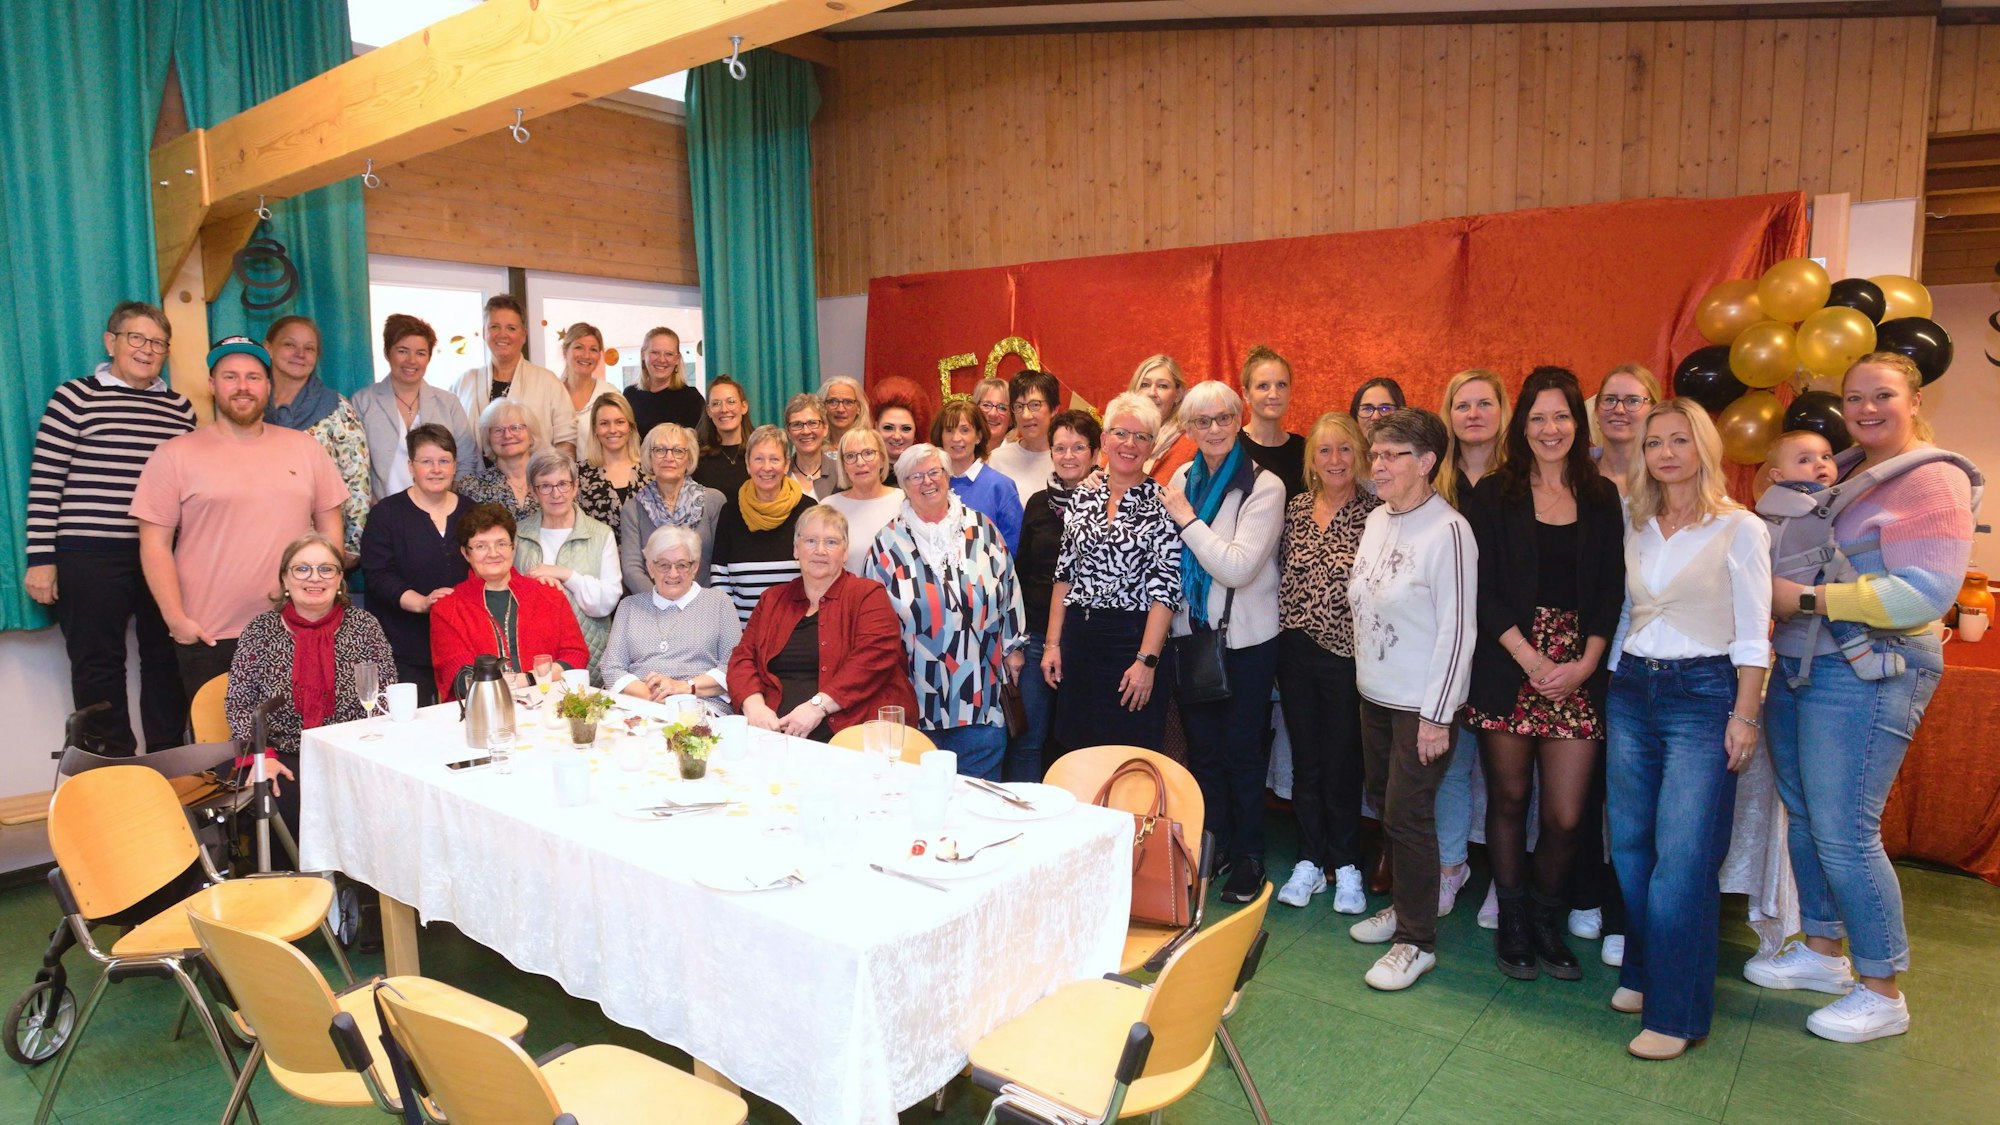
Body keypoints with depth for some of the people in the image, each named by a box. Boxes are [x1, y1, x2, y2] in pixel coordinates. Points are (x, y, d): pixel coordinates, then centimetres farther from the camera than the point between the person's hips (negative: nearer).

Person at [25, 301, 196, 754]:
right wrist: (41, 558, -7)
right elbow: (44, 483, -3)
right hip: (91, 559, -3)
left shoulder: (181, 407, 10)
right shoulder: (75, 398, -1)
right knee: (99, 666, 5)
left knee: (167, 661, 8)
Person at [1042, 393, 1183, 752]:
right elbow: (1064, 573, 10)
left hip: (1134, 639, -4)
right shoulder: (1084, 494, 6)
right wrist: (1053, 643, 7)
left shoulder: (1161, 503, -8)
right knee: (1076, 758, 13)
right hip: (1078, 637, 5)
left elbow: (1166, 588, -11)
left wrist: (1147, 660, -16)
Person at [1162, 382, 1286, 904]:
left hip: (1246, 639, -5)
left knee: (1242, 751, 6)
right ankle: (1210, 847, 31)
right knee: (1202, 747, 15)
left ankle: (1248, 855, 23)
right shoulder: (1182, 478, 4)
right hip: (1192, 631, 5)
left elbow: (1238, 567, -23)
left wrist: (1187, 518, -17)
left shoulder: (1264, 486, -13)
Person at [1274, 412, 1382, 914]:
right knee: (1305, 761, 12)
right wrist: (1281, 637, 7)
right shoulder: (1296, 507, 6)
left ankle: (1345, 866, 24)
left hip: (1347, 654, -4)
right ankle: (1309, 861, 26)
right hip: (1296, 651, 4)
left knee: (1342, 764, 6)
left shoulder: (1376, 512, -7)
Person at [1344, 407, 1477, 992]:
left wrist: (1436, 715, -17)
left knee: (1407, 814, -1)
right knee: (1385, 805, 16)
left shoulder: (1447, 531, -18)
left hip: (1421, 703, -7)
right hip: (1375, 693, 7)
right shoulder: (1377, 520, 5)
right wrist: (1365, 676, 13)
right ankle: (1403, 905, 35)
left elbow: (1456, 629, -18)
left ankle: (1416, 941, 15)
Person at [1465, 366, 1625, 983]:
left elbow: (1612, 591, 6)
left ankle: (1547, 920, 24)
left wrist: (1586, 663, -7)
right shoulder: (1493, 495, 2)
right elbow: (1483, 590, -4)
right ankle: (1512, 921, 24)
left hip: (1578, 674, 2)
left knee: (1566, 816, 0)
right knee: (1508, 798, 7)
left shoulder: (1602, 498, 10)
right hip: (1507, 670, -2)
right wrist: (1531, 658, -12)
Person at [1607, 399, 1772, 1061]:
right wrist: (1604, 675, 7)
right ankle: (1642, 973, 26)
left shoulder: (1740, 529, -4)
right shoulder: (1637, 529, 10)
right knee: (1630, 845, 10)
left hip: (1704, 695, -5)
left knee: (1682, 859, -6)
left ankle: (1676, 1012, 5)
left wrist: (1745, 716, -10)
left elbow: (1752, 637, -6)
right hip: (1631, 690, 5)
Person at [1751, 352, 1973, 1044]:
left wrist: (1805, 599, -19)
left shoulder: (1933, 481, -10)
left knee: (1844, 833, -5)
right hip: (1798, 665, 8)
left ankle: (1883, 994, 10)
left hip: (1869, 673, -8)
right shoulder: (1845, 470, 14)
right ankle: (1822, 950, 30)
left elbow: (1926, 592, -20)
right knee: (1803, 817, 14)